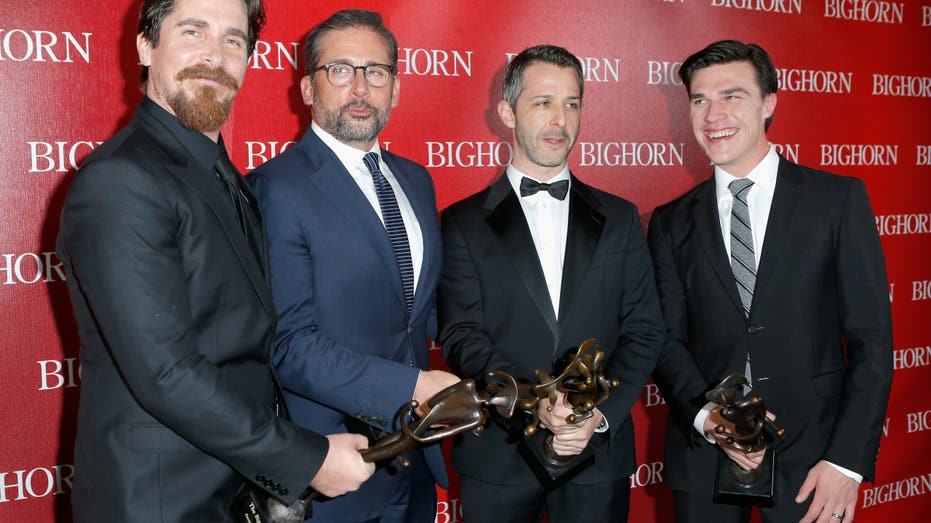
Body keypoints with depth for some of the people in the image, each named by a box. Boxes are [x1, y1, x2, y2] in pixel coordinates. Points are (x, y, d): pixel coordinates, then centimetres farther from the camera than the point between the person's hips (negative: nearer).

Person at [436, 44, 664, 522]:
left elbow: (643, 331, 3)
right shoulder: (463, 222, 0)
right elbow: (460, 337, -8)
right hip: (498, 458, -1)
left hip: (601, 452, 2)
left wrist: (602, 413, -11)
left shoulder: (620, 218, 7)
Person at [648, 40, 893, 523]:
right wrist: (706, 418, -16)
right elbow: (668, 340, 2)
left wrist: (848, 461, -11)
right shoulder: (671, 223, 4)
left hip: (810, 452, -1)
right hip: (702, 455, 2)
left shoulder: (839, 199, -2)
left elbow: (871, 338, -4)